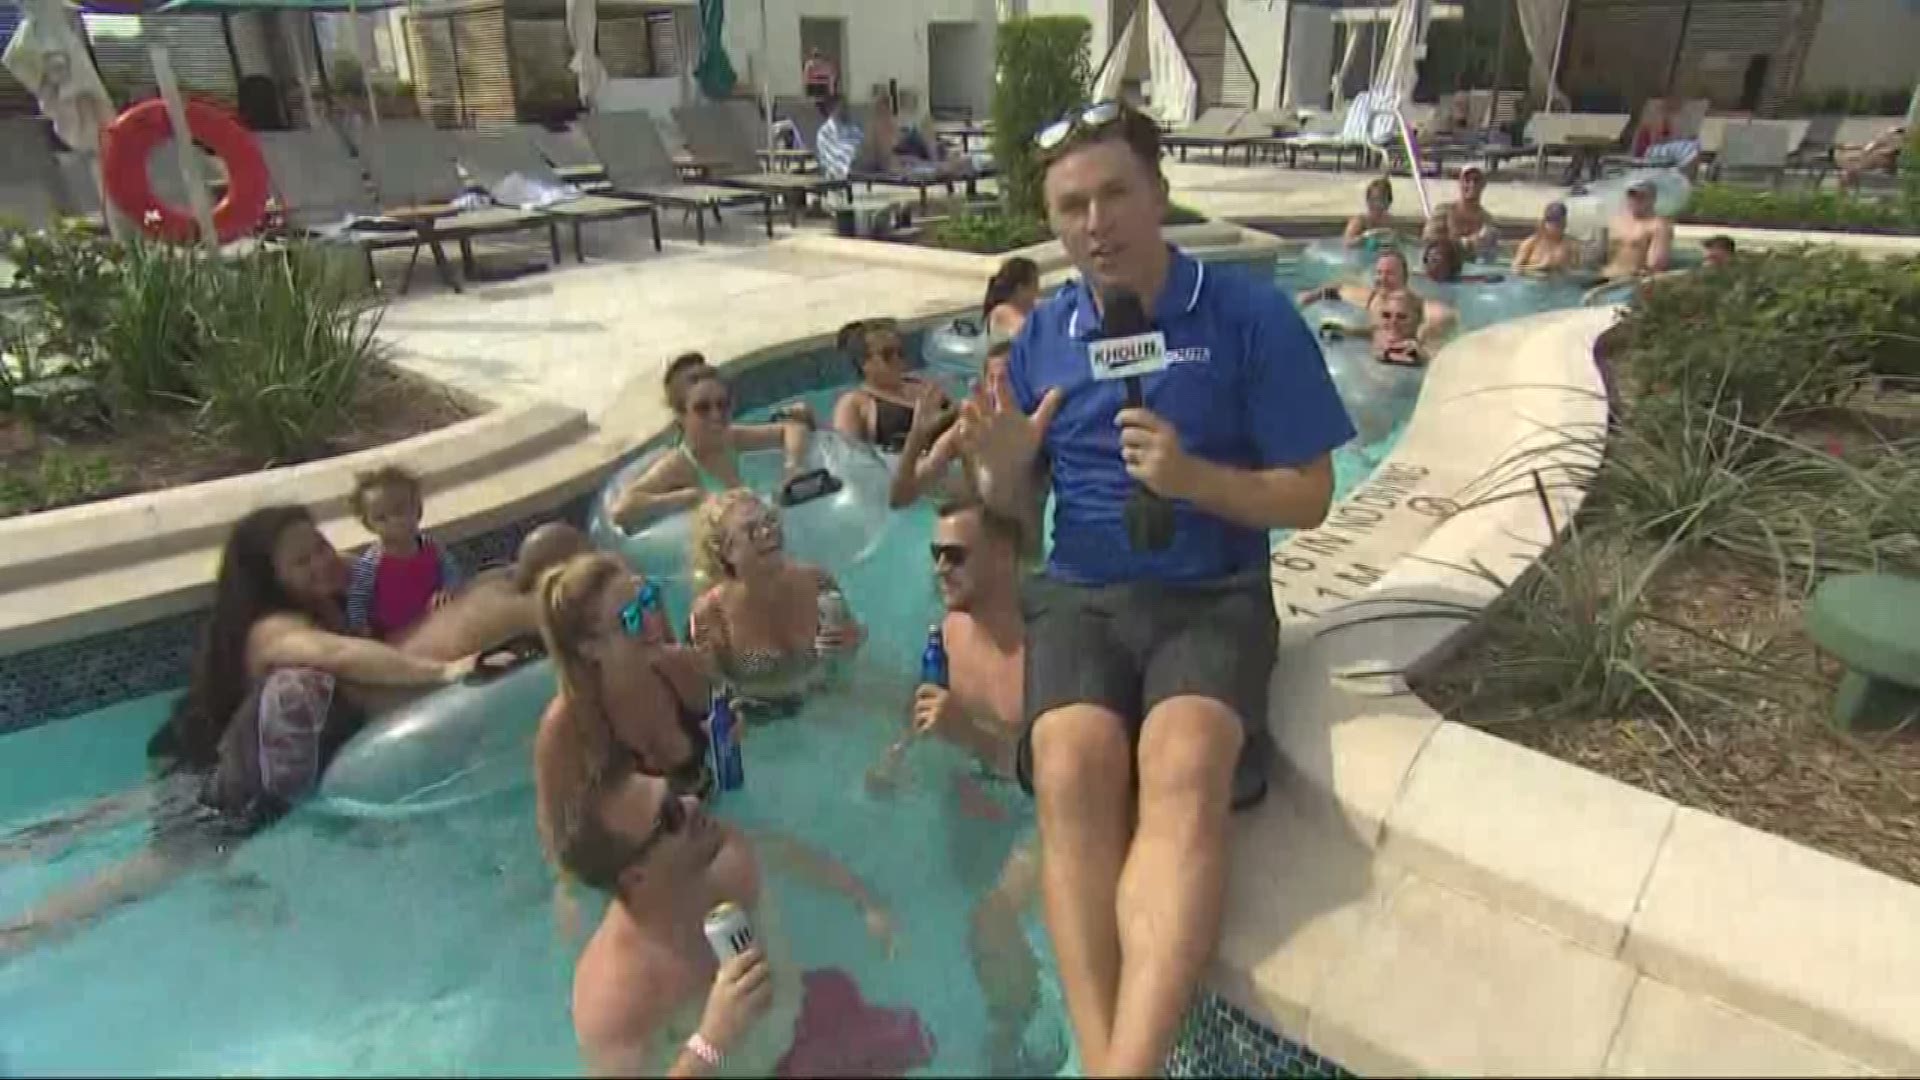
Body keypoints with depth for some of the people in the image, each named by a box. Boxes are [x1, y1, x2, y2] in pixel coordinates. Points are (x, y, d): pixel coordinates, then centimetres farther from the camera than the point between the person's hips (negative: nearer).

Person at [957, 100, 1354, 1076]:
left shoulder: (1252, 318, -2)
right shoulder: (1042, 336, 7)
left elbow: (1308, 498, -1)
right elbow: (1017, 512, 13)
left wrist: (1190, 477, -18)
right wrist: (1002, 472, -11)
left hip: (1214, 596, -2)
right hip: (1081, 595, 2)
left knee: (1184, 767, -32)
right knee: (1072, 767, -28)